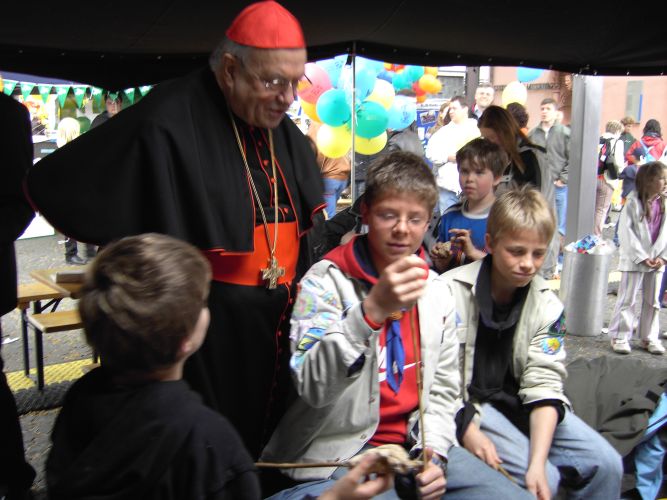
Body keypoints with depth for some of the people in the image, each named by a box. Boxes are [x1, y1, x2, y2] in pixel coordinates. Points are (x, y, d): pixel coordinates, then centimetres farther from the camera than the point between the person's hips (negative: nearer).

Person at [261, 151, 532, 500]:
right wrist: (372, 310, -37)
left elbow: (442, 389, 13)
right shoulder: (324, 282, -11)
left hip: (414, 444, 6)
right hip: (338, 453, -5)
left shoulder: (437, 292, 6)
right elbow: (313, 388, -25)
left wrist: (434, 452, -3)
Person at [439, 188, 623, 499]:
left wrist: (538, 461, -20)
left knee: (606, 465, -5)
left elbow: (544, 383, -10)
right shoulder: (450, 292, -16)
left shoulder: (547, 304, -3)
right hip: (466, 405, -5)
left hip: (521, 403, 5)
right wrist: (468, 432, -21)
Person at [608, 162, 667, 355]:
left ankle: (649, 337, 25)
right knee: (627, 299, 2)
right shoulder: (633, 202, -12)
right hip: (634, 260, -5)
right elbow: (626, 232, -14)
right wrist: (642, 257, -16)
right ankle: (620, 336, 11)